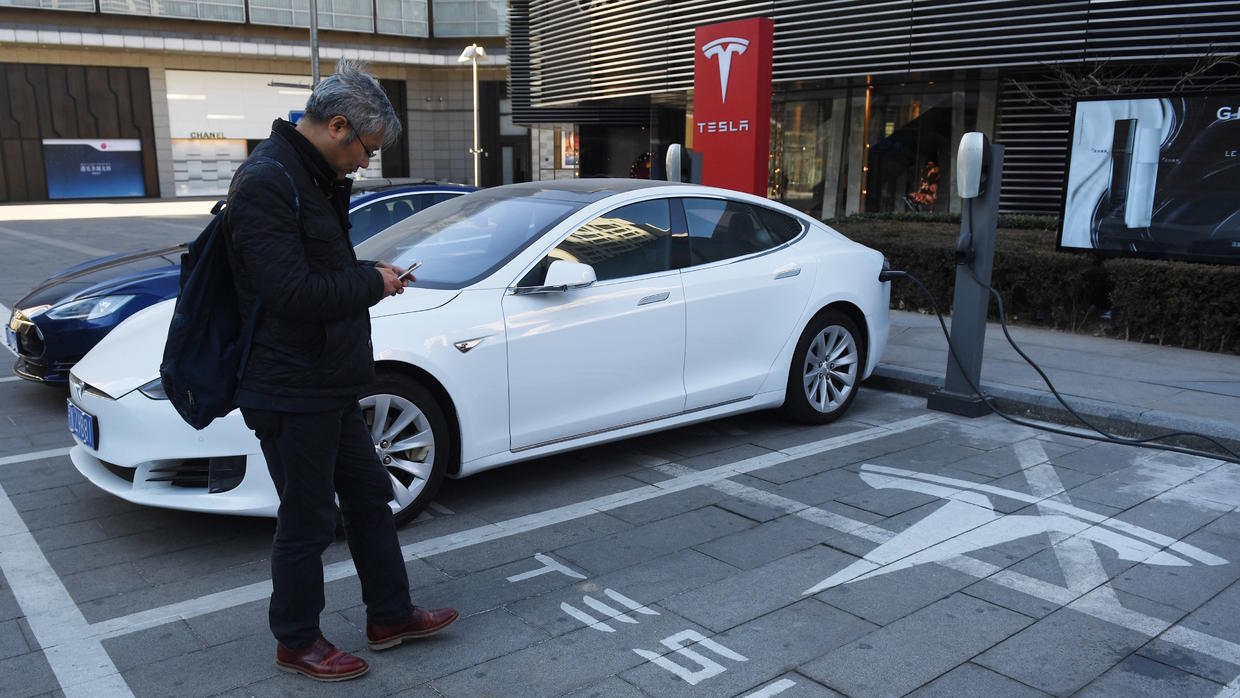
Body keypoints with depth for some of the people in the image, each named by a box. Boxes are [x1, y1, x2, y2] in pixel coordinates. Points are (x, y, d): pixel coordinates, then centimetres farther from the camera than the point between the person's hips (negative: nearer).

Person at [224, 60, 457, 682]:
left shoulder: (313, 178, 12)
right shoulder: (266, 182, -20)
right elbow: (291, 293, -27)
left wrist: (370, 275, 3)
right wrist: (372, 282, -15)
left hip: (330, 387, 10)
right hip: (290, 393, -10)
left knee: (369, 495, 18)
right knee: (307, 521, 5)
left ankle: (390, 617, 33)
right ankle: (297, 642, 25)